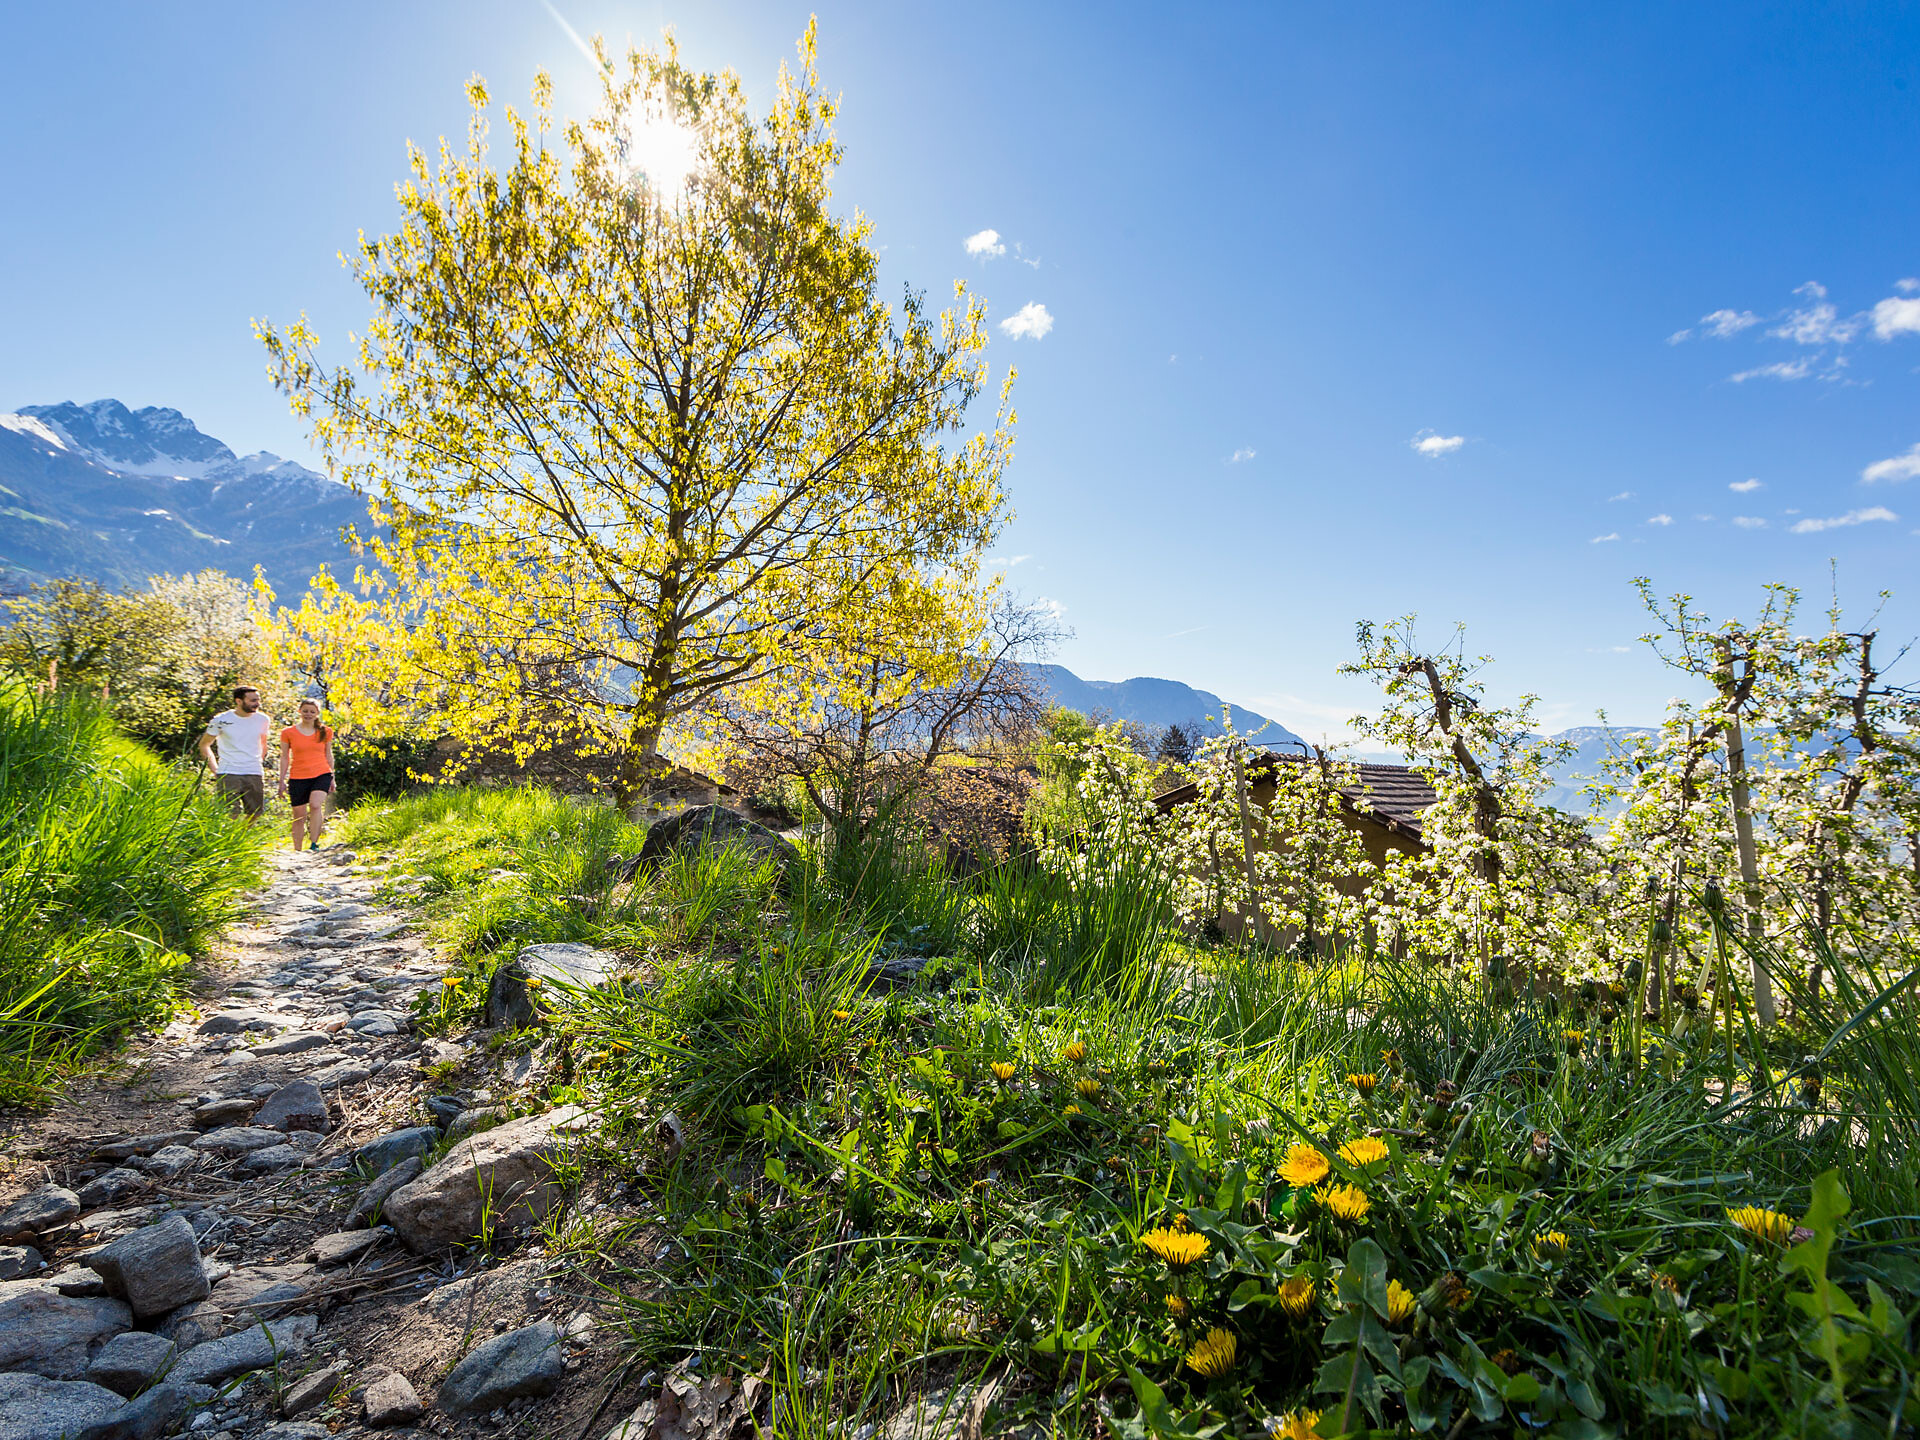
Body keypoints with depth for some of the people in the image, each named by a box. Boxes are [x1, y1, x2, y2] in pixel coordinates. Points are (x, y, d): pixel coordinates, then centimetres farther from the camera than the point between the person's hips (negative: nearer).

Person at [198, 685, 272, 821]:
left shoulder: (263, 720, 6)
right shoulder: (221, 720, -3)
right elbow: (204, 745, 10)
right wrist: (215, 770, 4)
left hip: (254, 775, 3)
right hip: (227, 775, -3)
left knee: (255, 813, 2)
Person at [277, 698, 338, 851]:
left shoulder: (325, 732, 6)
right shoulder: (288, 733, 3)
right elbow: (284, 757, 7)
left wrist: (332, 778, 15)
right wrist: (282, 780, 6)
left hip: (321, 775, 0)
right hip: (298, 778, 0)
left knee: (315, 805, -25)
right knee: (299, 816, 5)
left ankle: (314, 843, -19)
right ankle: (297, 850, 20)